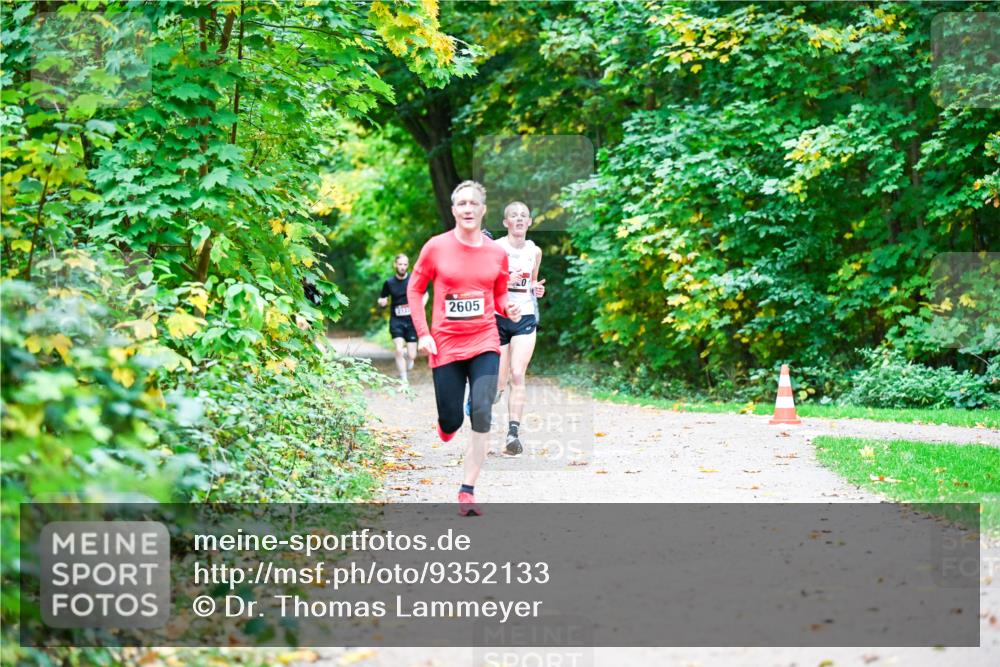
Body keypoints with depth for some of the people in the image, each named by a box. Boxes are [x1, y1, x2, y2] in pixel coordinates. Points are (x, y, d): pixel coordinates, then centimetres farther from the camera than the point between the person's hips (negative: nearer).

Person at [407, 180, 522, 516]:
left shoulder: (496, 253, 3)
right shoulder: (436, 247, -3)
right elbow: (414, 290, 5)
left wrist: (509, 309, -7)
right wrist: (422, 333, -4)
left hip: (484, 342, 1)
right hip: (446, 345, -1)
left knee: (482, 413, -16)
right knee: (452, 420, 1)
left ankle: (467, 492, -9)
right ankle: (446, 425, 43)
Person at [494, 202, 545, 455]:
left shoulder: (535, 251, 7)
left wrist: (537, 289, 1)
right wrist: (505, 281, -22)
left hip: (525, 318, 1)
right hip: (498, 317, -1)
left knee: (517, 375, -14)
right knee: (499, 382, 2)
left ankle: (513, 433, -18)